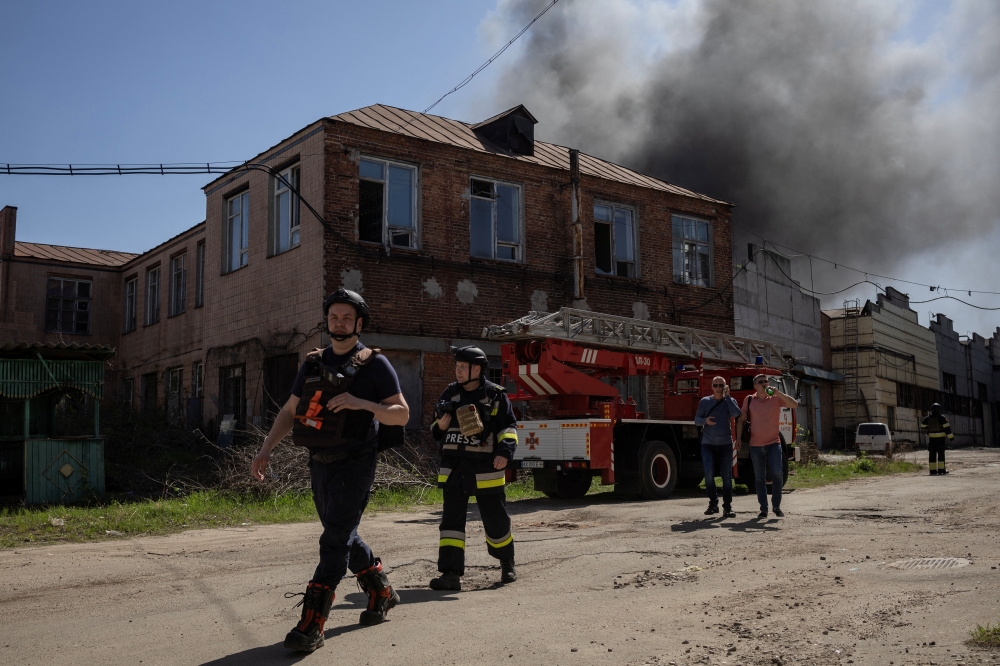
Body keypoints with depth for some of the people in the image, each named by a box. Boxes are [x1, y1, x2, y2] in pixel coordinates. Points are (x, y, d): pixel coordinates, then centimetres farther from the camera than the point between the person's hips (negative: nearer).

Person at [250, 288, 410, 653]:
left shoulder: (374, 364, -5)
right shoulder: (313, 363, 10)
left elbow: (401, 415, -8)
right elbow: (290, 411, 13)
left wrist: (361, 403, -22)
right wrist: (265, 450, 2)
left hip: (354, 465, -6)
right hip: (320, 463, 7)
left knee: (335, 540, -11)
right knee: (344, 537, 17)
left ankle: (311, 626, -11)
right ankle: (382, 593, 36)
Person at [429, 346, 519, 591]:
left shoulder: (495, 395, -3)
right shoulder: (450, 393, 8)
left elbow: (509, 427, -3)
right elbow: (437, 429, 16)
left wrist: (505, 451, -18)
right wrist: (440, 426, -7)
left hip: (485, 469, -3)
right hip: (453, 467, 3)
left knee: (496, 520, 9)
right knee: (451, 520, -3)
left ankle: (507, 564, 32)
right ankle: (451, 573, -3)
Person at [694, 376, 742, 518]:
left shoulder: (729, 401, 5)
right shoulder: (705, 401, 5)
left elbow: (736, 413, -16)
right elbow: (696, 420, 6)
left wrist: (727, 396, -12)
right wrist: (705, 420, -15)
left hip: (725, 444, 1)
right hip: (708, 444, -1)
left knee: (727, 476, 2)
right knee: (709, 473, -14)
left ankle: (727, 507, 10)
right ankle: (713, 503, 4)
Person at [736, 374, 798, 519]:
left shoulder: (776, 398, 0)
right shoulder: (749, 400, 4)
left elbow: (794, 404, -12)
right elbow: (741, 420, 10)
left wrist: (778, 392, -17)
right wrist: (739, 438, 0)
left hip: (773, 443, -1)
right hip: (756, 445, 1)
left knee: (777, 473, -13)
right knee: (760, 478, 4)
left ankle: (776, 506, 2)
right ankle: (763, 509, 11)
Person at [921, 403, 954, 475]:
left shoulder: (927, 418, 3)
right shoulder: (941, 417, -6)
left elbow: (922, 427, 11)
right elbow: (947, 428, -11)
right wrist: (951, 437, -9)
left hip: (931, 438, 3)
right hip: (940, 438, -3)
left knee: (932, 454, 5)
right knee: (941, 454, 0)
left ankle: (933, 470, 1)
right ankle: (941, 469, -6)